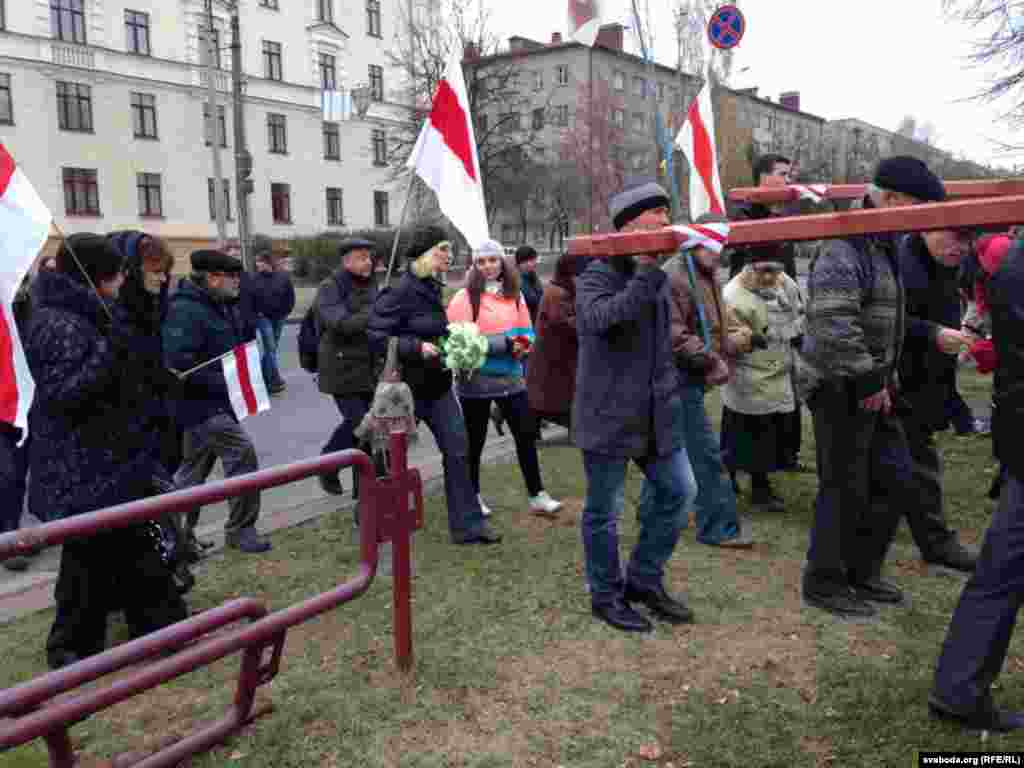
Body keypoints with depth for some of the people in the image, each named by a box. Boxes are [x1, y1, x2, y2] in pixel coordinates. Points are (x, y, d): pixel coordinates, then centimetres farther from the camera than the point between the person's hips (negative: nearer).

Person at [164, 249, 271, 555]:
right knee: (242, 452, -14)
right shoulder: (185, 310, -18)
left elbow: (247, 338, 24)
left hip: (219, 401, 10)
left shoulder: (225, 306, 11)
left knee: (195, 468, 17)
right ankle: (240, 529, -1)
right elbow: (178, 361, -26)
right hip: (200, 402, -10)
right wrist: (221, 381, -25)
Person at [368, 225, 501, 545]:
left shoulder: (432, 288, 7)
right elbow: (376, 336, -21)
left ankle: (467, 525, 11)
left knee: (458, 450, 4)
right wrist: (416, 347, -26)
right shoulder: (400, 291, -18)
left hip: (437, 384, 7)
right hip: (407, 385, -7)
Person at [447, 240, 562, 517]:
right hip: (476, 380, -4)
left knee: (526, 434, 5)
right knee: (475, 440, 8)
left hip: (510, 377, 4)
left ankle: (537, 496, 16)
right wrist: (504, 342, -20)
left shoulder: (515, 295, 8)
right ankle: (473, 496, 25)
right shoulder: (465, 297, -8)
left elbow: (526, 331, 14)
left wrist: (521, 343, -11)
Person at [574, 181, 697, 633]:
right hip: (608, 414, -7)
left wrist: (671, 390, 19)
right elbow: (598, 318, -35)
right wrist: (645, 274, -32)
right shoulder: (598, 275, -12)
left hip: (656, 414, 8)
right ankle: (606, 596, 24)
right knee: (604, 512, 5)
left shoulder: (658, 275, 13)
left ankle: (644, 580, 28)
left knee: (679, 493, 11)